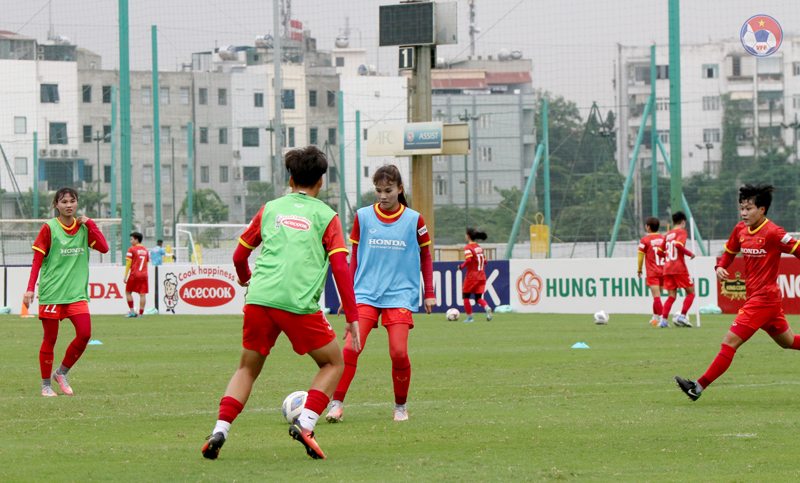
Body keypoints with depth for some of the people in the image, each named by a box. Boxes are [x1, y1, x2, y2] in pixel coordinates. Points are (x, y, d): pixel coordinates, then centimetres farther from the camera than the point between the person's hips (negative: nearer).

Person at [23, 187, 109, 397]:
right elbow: (37, 261, -4)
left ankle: (61, 372, 10)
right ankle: (46, 385, 13)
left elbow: (104, 248, -2)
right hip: (51, 292, -3)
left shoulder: (83, 227, 9)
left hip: (77, 293, 3)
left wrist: (90, 223, -5)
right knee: (50, 338, 0)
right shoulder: (49, 228, -3)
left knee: (84, 334, -10)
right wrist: (30, 289, -11)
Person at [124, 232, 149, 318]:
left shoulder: (131, 249, -3)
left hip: (134, 275, -5)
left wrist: (125, 276, -5)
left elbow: (128, 263, -6)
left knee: (128, 292, 9)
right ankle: (141, 313, -4)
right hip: (144, 275, 5)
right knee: (142, 294, -1)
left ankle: (132, 312, 2)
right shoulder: (145, 250, 14)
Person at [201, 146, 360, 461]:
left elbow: (240, 255, 24)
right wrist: (352, 317, 1)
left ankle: (220, 431, -1)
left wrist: (245, 280, 47)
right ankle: (305, 424, -4)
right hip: (300, 304, -3)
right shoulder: (326, 216, 9)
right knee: (333, 363, 15)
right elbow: (341, 267, 0)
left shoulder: (270, 209, 18)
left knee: (248, 368, 18)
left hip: (259, 301, 3)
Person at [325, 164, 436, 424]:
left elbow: (425, 256, 14)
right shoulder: (363, 217, 5)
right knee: (351, 347, -15)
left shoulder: (414, 220, 2)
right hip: (366, 293, 1)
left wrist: (429, 293, 10)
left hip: (401, 294, -1)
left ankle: (401, 406, 9)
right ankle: (337, 403, -8)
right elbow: (355, 256, 14)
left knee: (399, 352, -12)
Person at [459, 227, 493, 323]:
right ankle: (487, 308, -22)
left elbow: (468, 259, -25)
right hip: (481, 277, 6)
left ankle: (469, 317, 9)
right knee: (478, 298, 7)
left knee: (465, 296, 10)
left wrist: (462, 266, -10)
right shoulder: (479, 247, 12)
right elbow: (485, 261, 15)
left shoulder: (468, 247, -10)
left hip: (471, 276, -6)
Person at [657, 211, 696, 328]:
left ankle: (663, 320, -9)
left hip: (667, 269, 6)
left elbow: (660, 252, 18)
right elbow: (678, 245, -21)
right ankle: (682, 317, -9)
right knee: (691, 292, 5)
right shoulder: (682, 231, -3)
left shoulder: (668, 234, 17)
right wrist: (690, 254, -9)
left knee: (672, 296, 6)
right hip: (679, 268, -6)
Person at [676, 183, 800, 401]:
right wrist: (720, 267, 2)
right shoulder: (740, 230, 7)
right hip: (754, 297, 9)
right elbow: (729, 250, 22)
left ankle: (698, 387, -11)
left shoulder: (773, 233, -16)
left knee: (730, 341, -12)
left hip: (763, 299, -9)